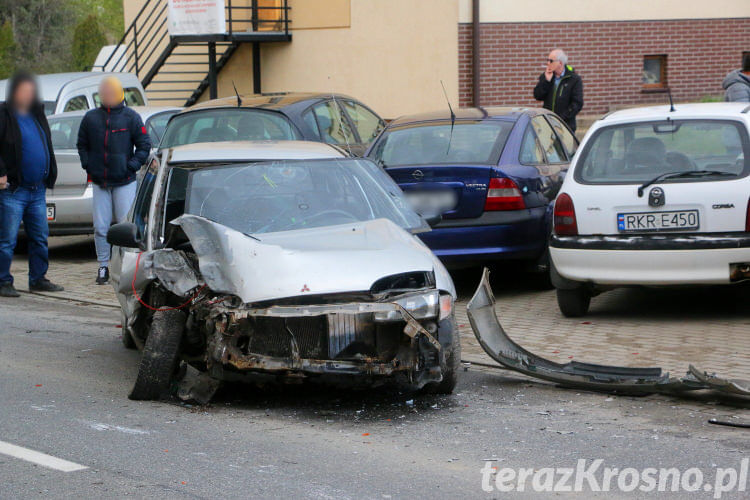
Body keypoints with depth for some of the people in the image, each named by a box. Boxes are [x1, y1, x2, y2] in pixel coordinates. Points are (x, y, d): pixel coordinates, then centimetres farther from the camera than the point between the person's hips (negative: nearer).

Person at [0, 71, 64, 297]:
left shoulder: (37, 115, 15)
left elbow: (47, 145, 25)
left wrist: (49, 174, 16)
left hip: (37, 190, 7)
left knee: (40, 237, 11)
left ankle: (38, 279, 21)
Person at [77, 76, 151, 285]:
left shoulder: (131, 117, 0)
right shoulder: (91, 118, 7)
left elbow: (144, 145, 4)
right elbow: (82, 144, 18)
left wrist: (132, 166, -6)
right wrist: (88, 165, 4)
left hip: (124, 182, -2)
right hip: (99, 182, 2)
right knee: (100, 227, 1)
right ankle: (103, 267, 11)